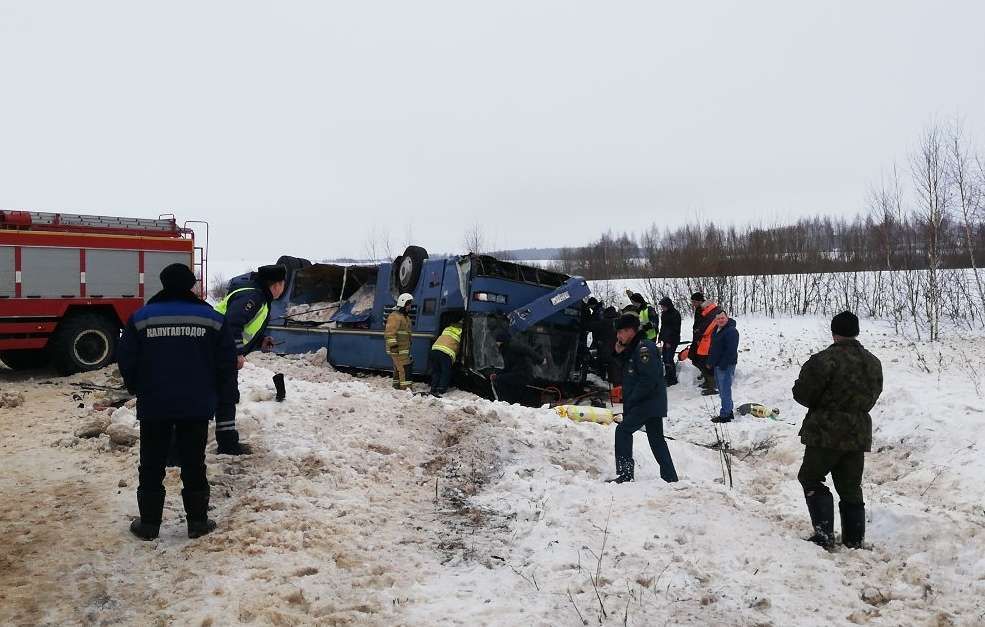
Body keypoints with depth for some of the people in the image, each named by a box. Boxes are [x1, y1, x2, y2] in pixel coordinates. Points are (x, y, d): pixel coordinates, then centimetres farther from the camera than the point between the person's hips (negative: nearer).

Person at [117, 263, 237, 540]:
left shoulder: (141, 318, -2)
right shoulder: (213, 319, -2)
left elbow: (126, 360, 0)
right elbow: (227, 363, -2)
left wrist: (138, 389, 17)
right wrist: (222, 396, 10)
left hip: (153, 405, 0)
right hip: (197, 406, 0)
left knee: (151, 466, 11)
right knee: (194, 465, 9)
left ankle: (149, 523, 17)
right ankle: (197, 521, 13)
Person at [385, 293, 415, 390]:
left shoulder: (406, 317, 22)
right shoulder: (394, 316, -12)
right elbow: (390, 333, -20)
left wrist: (409, 347, 31)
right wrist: (393, 345, -25)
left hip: (404, 348, 10)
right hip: (397, 349, -10)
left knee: (398, 368, 15)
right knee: (404, 368, -15)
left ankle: (397, 385, 22)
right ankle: (406, 387, -17)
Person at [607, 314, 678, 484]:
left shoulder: (644, 348, -17)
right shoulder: (633, 349, 15)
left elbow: (649, 379, -24)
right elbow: (631, 378, 20)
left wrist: (631, 400, -19)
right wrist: (621, 353, 7)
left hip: (650, 403, -10)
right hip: (653, 404, 10)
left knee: (623, 430, -11)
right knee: (656, 439, 14)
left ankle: (625, 474, -11)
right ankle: (670, 478, 21)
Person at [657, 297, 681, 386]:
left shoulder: (675, 314, -11)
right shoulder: (664, 314, 14)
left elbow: (675, 329, -14)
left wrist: (669, 341, -15)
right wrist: (660, 338, 13)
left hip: (672, 341, -8)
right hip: (666, 340, 8)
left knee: (669, 359, -10)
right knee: (665, 358, 10)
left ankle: (673, 378, -2)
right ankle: (667, 376, 20)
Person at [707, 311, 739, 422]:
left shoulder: (731, 331, -17)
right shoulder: (717, 330, 13)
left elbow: (731, 351, -22)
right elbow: (713, 348, 23)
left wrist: (723, 365, -22)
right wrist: (710, 362, 18)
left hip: (726, 366, -10)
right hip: (717, 365, 10)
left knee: (725, 390, -7)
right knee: (721, 389, 17)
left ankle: (725, 415, -3)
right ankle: (729, 412, 28)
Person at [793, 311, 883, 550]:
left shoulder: (825, 360, -19)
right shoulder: (873, 363, 6)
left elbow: (802, 393, -13)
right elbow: (872, 398, 15)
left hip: (826, 434, -6)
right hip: (859, 434, 6)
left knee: (811, 479, 9)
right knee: (851, 487, 15)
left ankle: (824, 533, 1)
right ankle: (854, 539, 19)